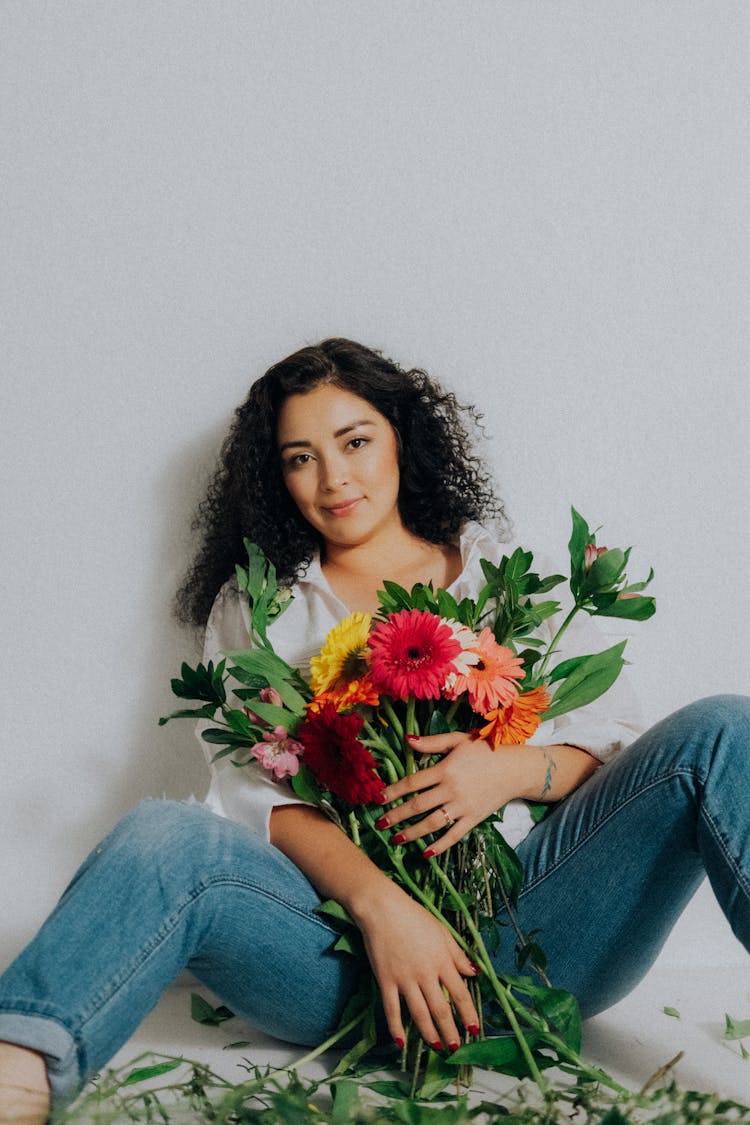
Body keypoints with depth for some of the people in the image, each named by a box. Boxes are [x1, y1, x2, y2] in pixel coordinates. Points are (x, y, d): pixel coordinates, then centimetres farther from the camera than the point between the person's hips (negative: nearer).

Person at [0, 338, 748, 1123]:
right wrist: (379, 905, -16)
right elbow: (258, 792, 2)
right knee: (164, 839, -29)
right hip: (349, 925, -1)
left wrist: (511, 770, -11)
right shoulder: (259, 603, 17)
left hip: (521, 926, 2)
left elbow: (611, 737, 13)